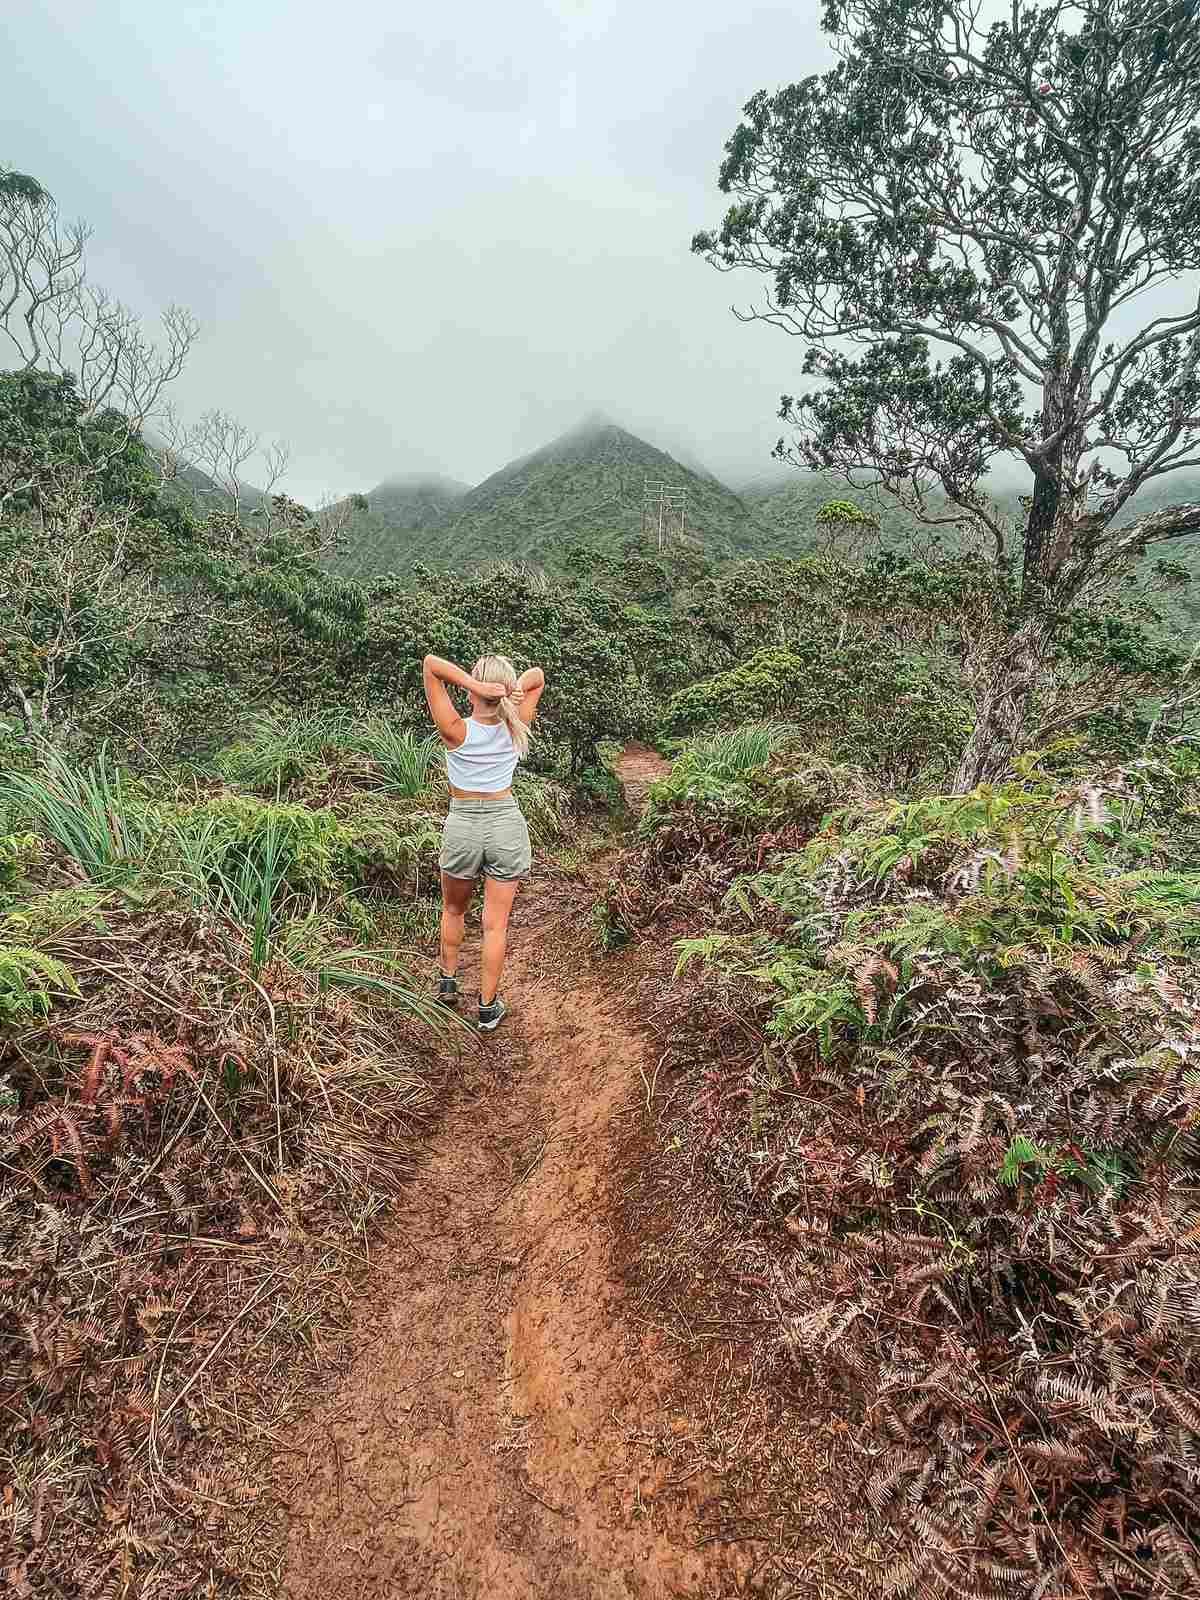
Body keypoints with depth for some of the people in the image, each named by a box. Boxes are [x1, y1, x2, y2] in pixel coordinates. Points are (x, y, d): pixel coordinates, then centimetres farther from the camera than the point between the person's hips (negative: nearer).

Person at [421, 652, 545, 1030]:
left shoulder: (456, 731, -16)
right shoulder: (513, 729, -8)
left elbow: (430, 663, -17)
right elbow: (538, 675, 6)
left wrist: (473, 685, -27)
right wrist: (514, 691, -14)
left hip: (463, 828, -1)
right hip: (506, 827, 1)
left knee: (453, 910, 26)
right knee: (495, 924, 9)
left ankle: (447, 982, 42)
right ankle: (488, 1007, 20)